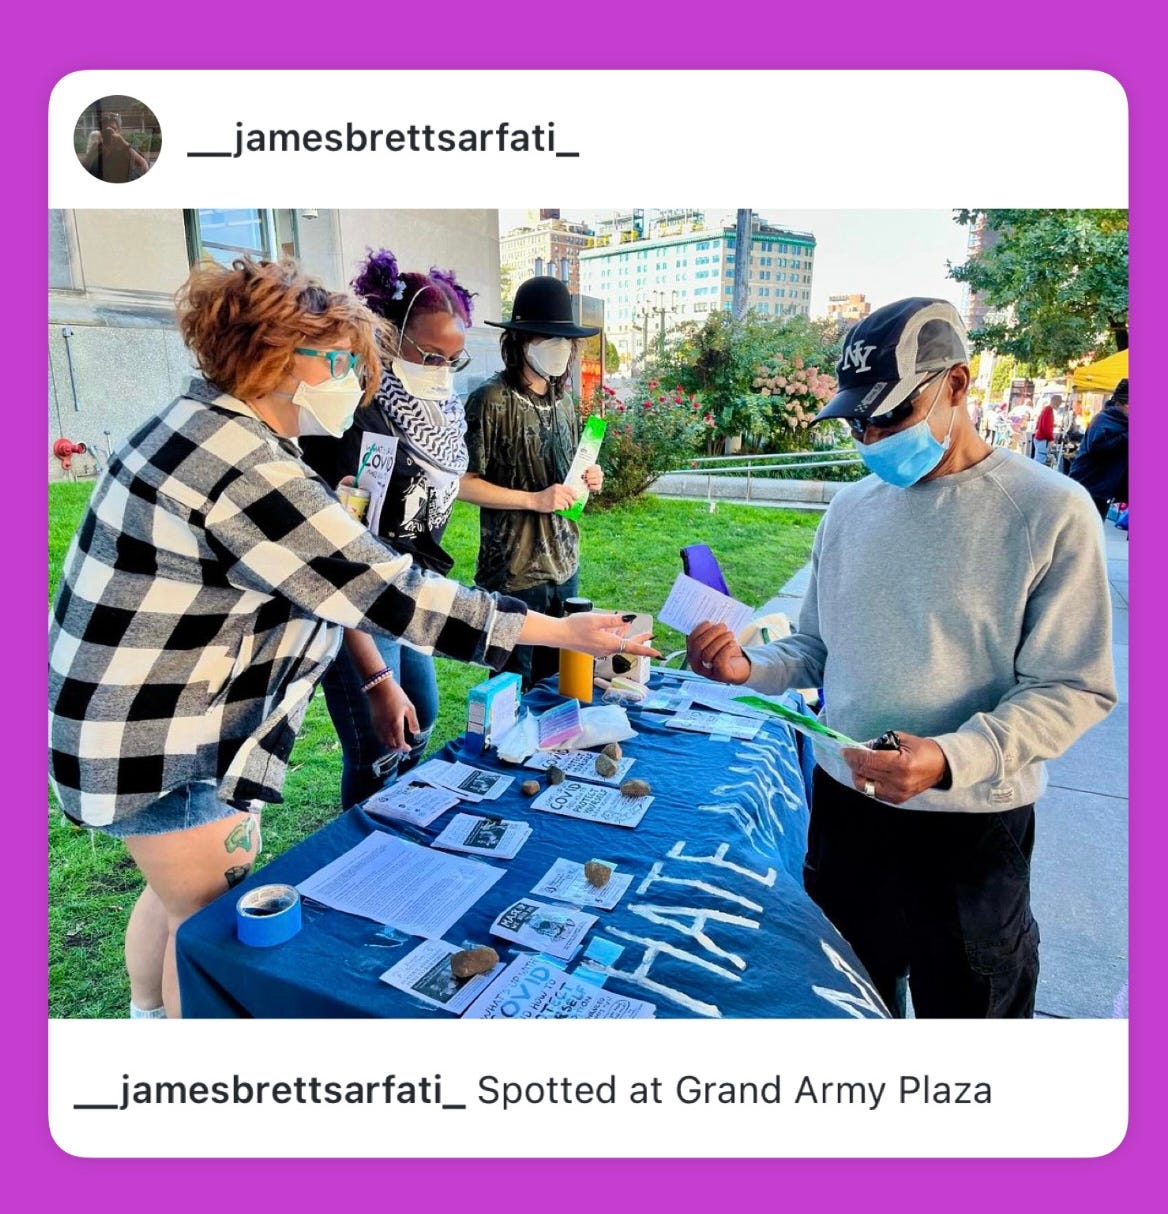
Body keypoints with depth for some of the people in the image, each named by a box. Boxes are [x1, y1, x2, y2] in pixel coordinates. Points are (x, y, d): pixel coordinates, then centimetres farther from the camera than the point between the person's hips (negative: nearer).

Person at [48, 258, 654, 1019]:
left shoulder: (206, 425, 6)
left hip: (143, 712, 10)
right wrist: (565, 632, -24)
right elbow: (391, 594, -28)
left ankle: (149, 1012, 51)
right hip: (159, 740, -10)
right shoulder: (249, 472, -26)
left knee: (181, 894, 27)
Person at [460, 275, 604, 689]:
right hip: (514, 571, -7)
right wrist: (534, 500, -19)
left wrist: (587, 480, 0)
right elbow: (462, 482, -14)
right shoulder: (491, 400, -12)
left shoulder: (563, 400, 10)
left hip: (565, 563, 7)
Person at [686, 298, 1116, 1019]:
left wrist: (951, 760, -28)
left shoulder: (1050, 510, -12)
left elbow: (1074, 688, -14)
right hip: (844, 803, 5)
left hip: (971, 825, -4)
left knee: (967, 1006, 18)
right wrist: (748, 667, -11)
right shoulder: (852, 507, 3)